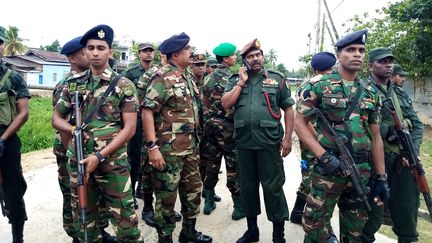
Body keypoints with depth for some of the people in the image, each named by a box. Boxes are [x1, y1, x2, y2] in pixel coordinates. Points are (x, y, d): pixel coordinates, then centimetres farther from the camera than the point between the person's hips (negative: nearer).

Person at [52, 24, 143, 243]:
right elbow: (56, 118, 14)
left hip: (112, 161, -3)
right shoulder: (73, 84, 8)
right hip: (78, 160, 4)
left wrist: (99, 156, -15)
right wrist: (73, 130, -9)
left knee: (125, 220, 1)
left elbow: (129, 128, -9)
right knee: (83, 219, 17)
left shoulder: (124, 85, -4)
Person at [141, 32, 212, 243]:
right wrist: (152, 146, -24)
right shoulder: (162, 78, -13)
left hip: (190, 148, 9)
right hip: (168, 150, -8)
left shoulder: (187, 77, 12)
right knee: (167, 197, 4)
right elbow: (147, 111, -19)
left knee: (193, 189, 17)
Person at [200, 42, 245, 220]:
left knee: (212, 164, 14)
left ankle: (208, 201, 22)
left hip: (212, 124, 7)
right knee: (233, 167, 1)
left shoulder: (208, 78, 8)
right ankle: (239, 207, 11)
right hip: (228, 126, -6)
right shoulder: (233, 77, -13)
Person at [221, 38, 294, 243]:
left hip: (269, 143, -3)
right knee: (247, 186, 13)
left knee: (273, 188, 2)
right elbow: (225, 104, -4)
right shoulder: (235, 80, 10)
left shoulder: (277, 79, 4)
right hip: (243, 142, 3)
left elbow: (288, 109, 3)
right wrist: (241, 82, -5)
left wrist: (287, 137, -5)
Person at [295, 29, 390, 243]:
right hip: (328, 168, -4)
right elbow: (299, 123, -7)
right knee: (315, 223, 3)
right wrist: (323, 155, -18)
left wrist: (381, 177, 10)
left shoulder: (371, 93, 10)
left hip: (361, 172, 5)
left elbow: (375, 137, 12)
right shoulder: (318, 86, -5)